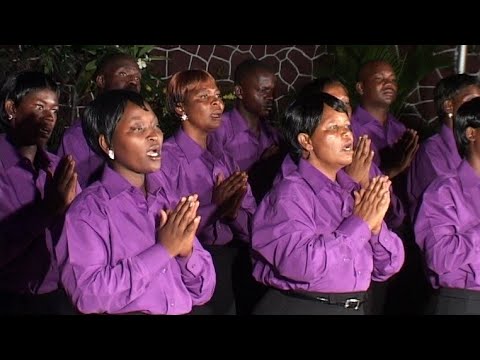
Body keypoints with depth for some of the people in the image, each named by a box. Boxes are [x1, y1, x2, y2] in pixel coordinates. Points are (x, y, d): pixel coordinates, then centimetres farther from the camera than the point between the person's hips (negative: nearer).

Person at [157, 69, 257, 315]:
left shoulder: (224, 158, 8)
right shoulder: (167, 158, -11)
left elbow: (252, 227, 5)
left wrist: (233, 212, -15)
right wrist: (215, 207, -23)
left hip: (234, 264, 6)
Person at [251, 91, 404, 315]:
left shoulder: (354, 192, 3)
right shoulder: (290, 193, -13)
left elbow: (387, 268, 5)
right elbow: (299, 264, -27)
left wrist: (376, 226, -13)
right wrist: (359, 223, -21)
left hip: (354, 307, 6)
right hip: (300, 307, -6)